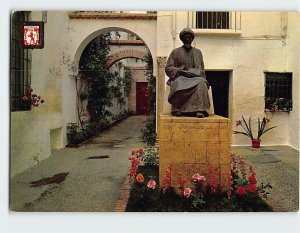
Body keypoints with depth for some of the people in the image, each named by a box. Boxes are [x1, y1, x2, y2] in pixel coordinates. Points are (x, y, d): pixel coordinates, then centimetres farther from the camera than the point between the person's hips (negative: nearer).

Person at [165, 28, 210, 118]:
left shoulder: (198, 52, 21)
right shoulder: (175, 52, 13)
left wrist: (195, 74, -2)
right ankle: (177, 109, -30)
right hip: (180, 77, -2)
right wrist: (182, 72, -10)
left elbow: (202, 70, 22)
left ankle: (199, 110, -43)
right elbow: (168, 68, 4)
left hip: (196, 77, 2)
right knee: (179, 84, -40)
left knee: (202, 84, -35)